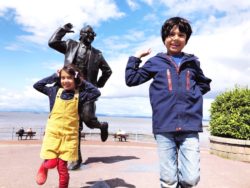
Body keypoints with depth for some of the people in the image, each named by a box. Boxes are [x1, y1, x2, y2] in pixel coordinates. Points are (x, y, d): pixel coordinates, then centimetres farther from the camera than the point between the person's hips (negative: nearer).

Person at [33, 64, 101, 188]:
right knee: (51, 162, -3)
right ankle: (44, 167, 32)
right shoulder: (55, 91, 4)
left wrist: (82, 82, -5)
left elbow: (96, 93, -11)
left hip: (70, 135, -1)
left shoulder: (79, 95, -2)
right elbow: (37, 85, 7)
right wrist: (54, 77, 3)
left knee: (62, 166, 2)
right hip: (53, 132, 1)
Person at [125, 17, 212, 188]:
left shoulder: (193, 62, 14)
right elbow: (131, 79, 11)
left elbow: (205, 84, 27)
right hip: (164, 126, -1)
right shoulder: (156, 62, 10)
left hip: (190, 126, 1)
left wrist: (193, 92, 10)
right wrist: (136, 57, 8)